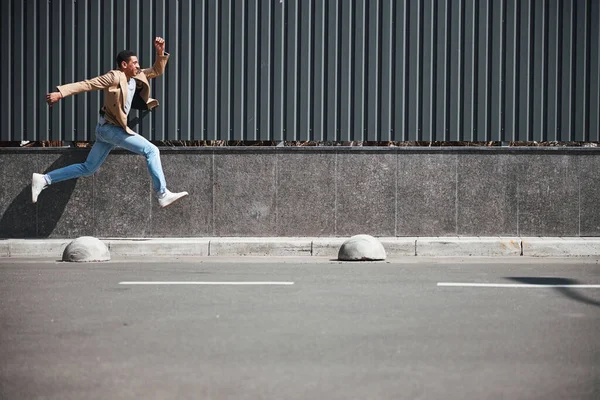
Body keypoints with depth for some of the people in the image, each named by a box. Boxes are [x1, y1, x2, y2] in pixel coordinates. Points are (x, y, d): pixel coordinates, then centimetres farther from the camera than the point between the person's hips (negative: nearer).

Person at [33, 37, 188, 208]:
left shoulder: (137, 77, 10)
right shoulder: (115, 77, -15)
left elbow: (157, 71, 21)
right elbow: (86, 84, -18)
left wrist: (160, 52, 3)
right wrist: (60, 92, -26)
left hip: (108, 129, 10)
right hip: (110, 127, -10)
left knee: (88, 168, 13)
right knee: (151, 150, -11)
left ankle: (43, 180, 13)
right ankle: (163, 195, -12)